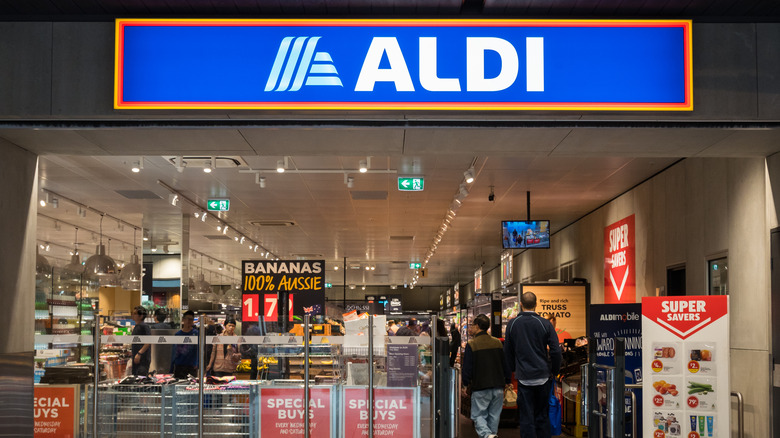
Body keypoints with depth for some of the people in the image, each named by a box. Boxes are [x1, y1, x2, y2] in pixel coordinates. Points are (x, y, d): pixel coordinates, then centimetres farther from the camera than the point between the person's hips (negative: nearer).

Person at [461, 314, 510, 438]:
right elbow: (506, 364, 11)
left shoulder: (471, 344, -8)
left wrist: (466, 384, 3)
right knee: (494, 415, 14)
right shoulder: (498, 343, 6)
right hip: (498, 386, 4)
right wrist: (507, 380, 21)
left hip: (480, 387, -4)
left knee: (478, 415, 0)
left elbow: (467, 367, -8)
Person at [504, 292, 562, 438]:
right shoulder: (545, 324, -6)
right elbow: (556, 351, -6)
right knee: (542, 416, 13)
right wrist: (555, 370, 9)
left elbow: (507, 351, 7)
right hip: (542, 375, 0)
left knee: (526, 418, 3)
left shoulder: (512, 324, -2)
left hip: (523, 377, 0)